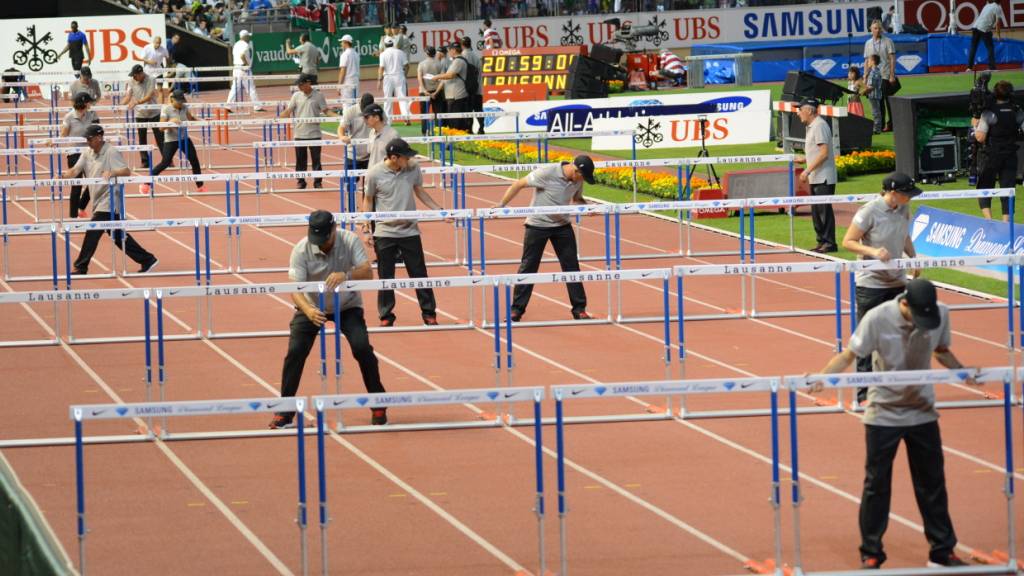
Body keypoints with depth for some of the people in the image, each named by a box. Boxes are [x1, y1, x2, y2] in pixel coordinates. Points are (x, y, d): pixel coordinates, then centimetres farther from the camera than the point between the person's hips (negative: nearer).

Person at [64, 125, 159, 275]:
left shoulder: (111, 153, -11)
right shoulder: (88, 154, 11)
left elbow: (127, 171, -17)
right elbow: (76, 170, 2)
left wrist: (112, 172, -36)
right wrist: (65, 175, -19)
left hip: (108, 202, -9)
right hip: (98, 203, 9)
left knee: (92, 233, -9)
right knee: (118, 235, 11)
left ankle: (81, 267, -1)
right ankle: (147, 260, 16)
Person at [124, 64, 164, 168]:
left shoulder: (151, 80, -12)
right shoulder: (132, 82, -2)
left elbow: (149, 96, -21)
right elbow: (128, 96, -6)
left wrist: (136, 102, -32)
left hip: (153, 113, -3)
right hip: (140, 114, 3)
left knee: (160, 137, 1)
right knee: (142, 139, 4)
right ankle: (145, 161, 11)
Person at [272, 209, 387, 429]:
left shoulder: (349, 241, -23)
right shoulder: (301, 250, -25)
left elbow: (367, 272, -30)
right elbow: (295, 288, -31)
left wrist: (346, 275, -52)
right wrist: (307, 310, -51)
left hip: (347, 306, 0)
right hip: (311, 306, 0)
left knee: (362, 347, -17)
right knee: (295, 351, -14)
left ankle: (378, 407, 1)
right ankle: (284, 411, -1)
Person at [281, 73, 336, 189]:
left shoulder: (318, 95, -1)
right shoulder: (296, 96, 4)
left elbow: (325, 110, 2)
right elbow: (288, 111, 5)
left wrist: (337, 116, -13)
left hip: (314, 133, -2)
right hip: (300, 134, 2)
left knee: (316, 159, 2)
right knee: (300, 160, 6)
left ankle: (318, 182, 10)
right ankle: (301, 182, 15)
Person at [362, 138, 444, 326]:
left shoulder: (413, 169, -3)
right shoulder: (374, 174, -11)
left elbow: (420, 192, 12)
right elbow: (368, 201, 1)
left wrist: (439, 210, 7)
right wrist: (366, 228, -2)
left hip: (410, 231, 2)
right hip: (384, 233, -2)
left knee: (419, 274, 6)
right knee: (385, 276, 4)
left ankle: (429, 313, 16)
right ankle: (386, 316, 16)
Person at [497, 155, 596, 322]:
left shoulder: (577, 181, -5)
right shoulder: (546, 173, -24)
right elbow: (518, 185, -17)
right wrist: (501, 206, -19)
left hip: (563, 226, 5)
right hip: (538, 225, -5)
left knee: (571, 266, 3)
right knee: (528, 267, 1)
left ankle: (579, 309, 12)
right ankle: (516, 310, 9)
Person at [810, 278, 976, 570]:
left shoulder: (940, 314, -11)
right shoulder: (878, 319, -21)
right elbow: (848, 355, -15)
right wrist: (821, 377, -30)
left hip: (923, 412, 3)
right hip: (883, 413, -3)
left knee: (932, 484, 8)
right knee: (876, 485, 3)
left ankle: (942, 553, 19)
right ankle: (871, 554, 14)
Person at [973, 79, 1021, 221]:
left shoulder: (989, 114, -12)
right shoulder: (1017, 113, -1)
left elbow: (980, 137, -16)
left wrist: (975, 125, 2)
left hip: (990, 156, -3)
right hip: (1010, 156, 3)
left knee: (984, 188, 7)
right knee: (1008, 190, 7)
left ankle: (988, 218, -11)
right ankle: (1006, 221, 1)